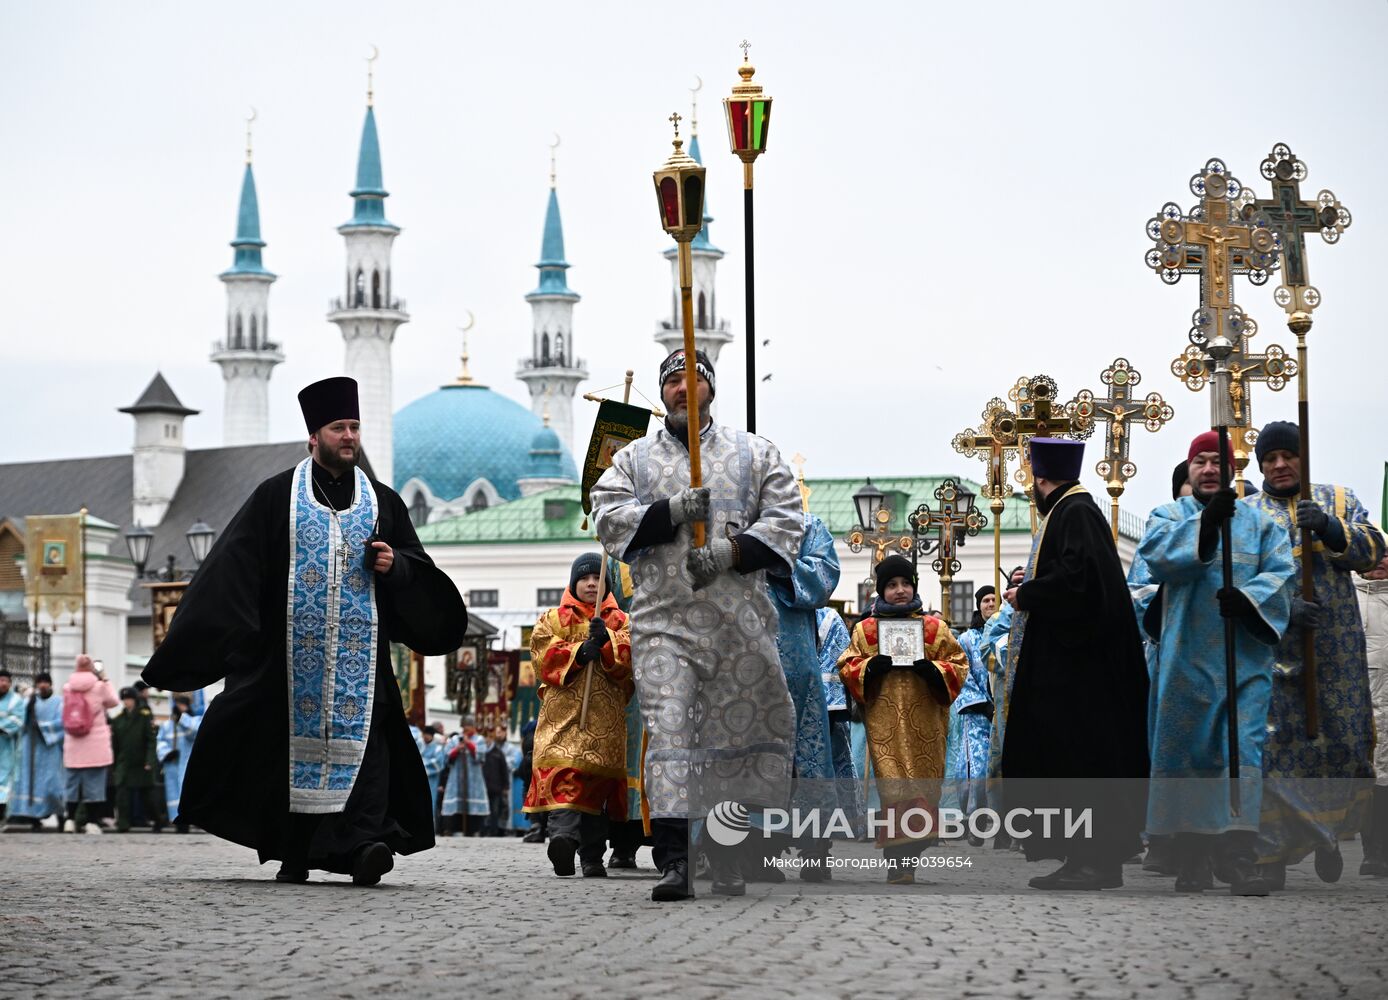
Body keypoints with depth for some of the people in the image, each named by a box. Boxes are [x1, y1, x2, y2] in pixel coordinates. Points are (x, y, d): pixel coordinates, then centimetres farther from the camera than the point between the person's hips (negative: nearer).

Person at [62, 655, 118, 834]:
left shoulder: (67, 688, -1)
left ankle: (70, 820, 11)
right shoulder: (99, 686, -10)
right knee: (94, 784, 1)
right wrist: (105, 680, 14)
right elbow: (113, 702, 6)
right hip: (96, 745, -3)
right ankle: (91, 821, -1)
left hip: (73, 747, 3)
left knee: (73, 783, 11)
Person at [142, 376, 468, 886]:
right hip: (292, 651, -1)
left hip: (359, 651, 1)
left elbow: (419, 568, 18)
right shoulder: (276, 496, 5)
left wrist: (395, 566, -6)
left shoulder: (383, 501, 13)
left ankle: (363, 841, -23)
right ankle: (293, 853, 12)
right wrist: (206, 637, -8)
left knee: (360, 739, -12)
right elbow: (234, 568, 0)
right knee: (294, 744, 2)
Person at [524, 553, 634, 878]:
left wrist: (607, 640, -16)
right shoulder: (553, 619, 17)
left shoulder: (620, 621, 19)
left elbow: (630, 658, 2)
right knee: (562, 772, -22)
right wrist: (577, 652, -14)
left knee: (599, 781, 0)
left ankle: (593, 857, 6)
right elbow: (543, 654, 1)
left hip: (606, 715, 2)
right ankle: (563, 833, -41)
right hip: (564, 709, -2)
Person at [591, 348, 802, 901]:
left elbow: (784, 520, 4)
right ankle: (673, 860, -20)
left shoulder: (754, 454, 13)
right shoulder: (634, 459, 15)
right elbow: (609, 518, 2)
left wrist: (729, 552, -12)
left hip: (739, 620, 1)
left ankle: (729, 862, 18)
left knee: (736, 729, 4)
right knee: (668, 728, -14)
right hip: (663, 616, -1)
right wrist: (672, 511, -13)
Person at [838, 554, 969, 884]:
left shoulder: (935, 628, 9)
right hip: (885, 723, -1)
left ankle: (912, 851, 11)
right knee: (894, 787, -8)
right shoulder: (865, 629, 9)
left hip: (925, 720, 1)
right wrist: (868, 668, -11)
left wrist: (933, 669, -11)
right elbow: (846, 668, 9)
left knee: (924, 787, 0)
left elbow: (958, 665, 8)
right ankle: (899, 863, -10)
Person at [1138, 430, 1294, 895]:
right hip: (1186, 658, 0)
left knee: (1244, 748, -10)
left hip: (1245, 658, 0)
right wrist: (1204, 523, -27)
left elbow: (1281, 573, -1)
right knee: (1187, 752, 1)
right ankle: (1192, 856, 8)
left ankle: (1240, 853, -16)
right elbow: (1156, 554, -11)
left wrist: (1248, 599, -21)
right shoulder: (1170, 516, 11)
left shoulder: (1260, 521, 13)